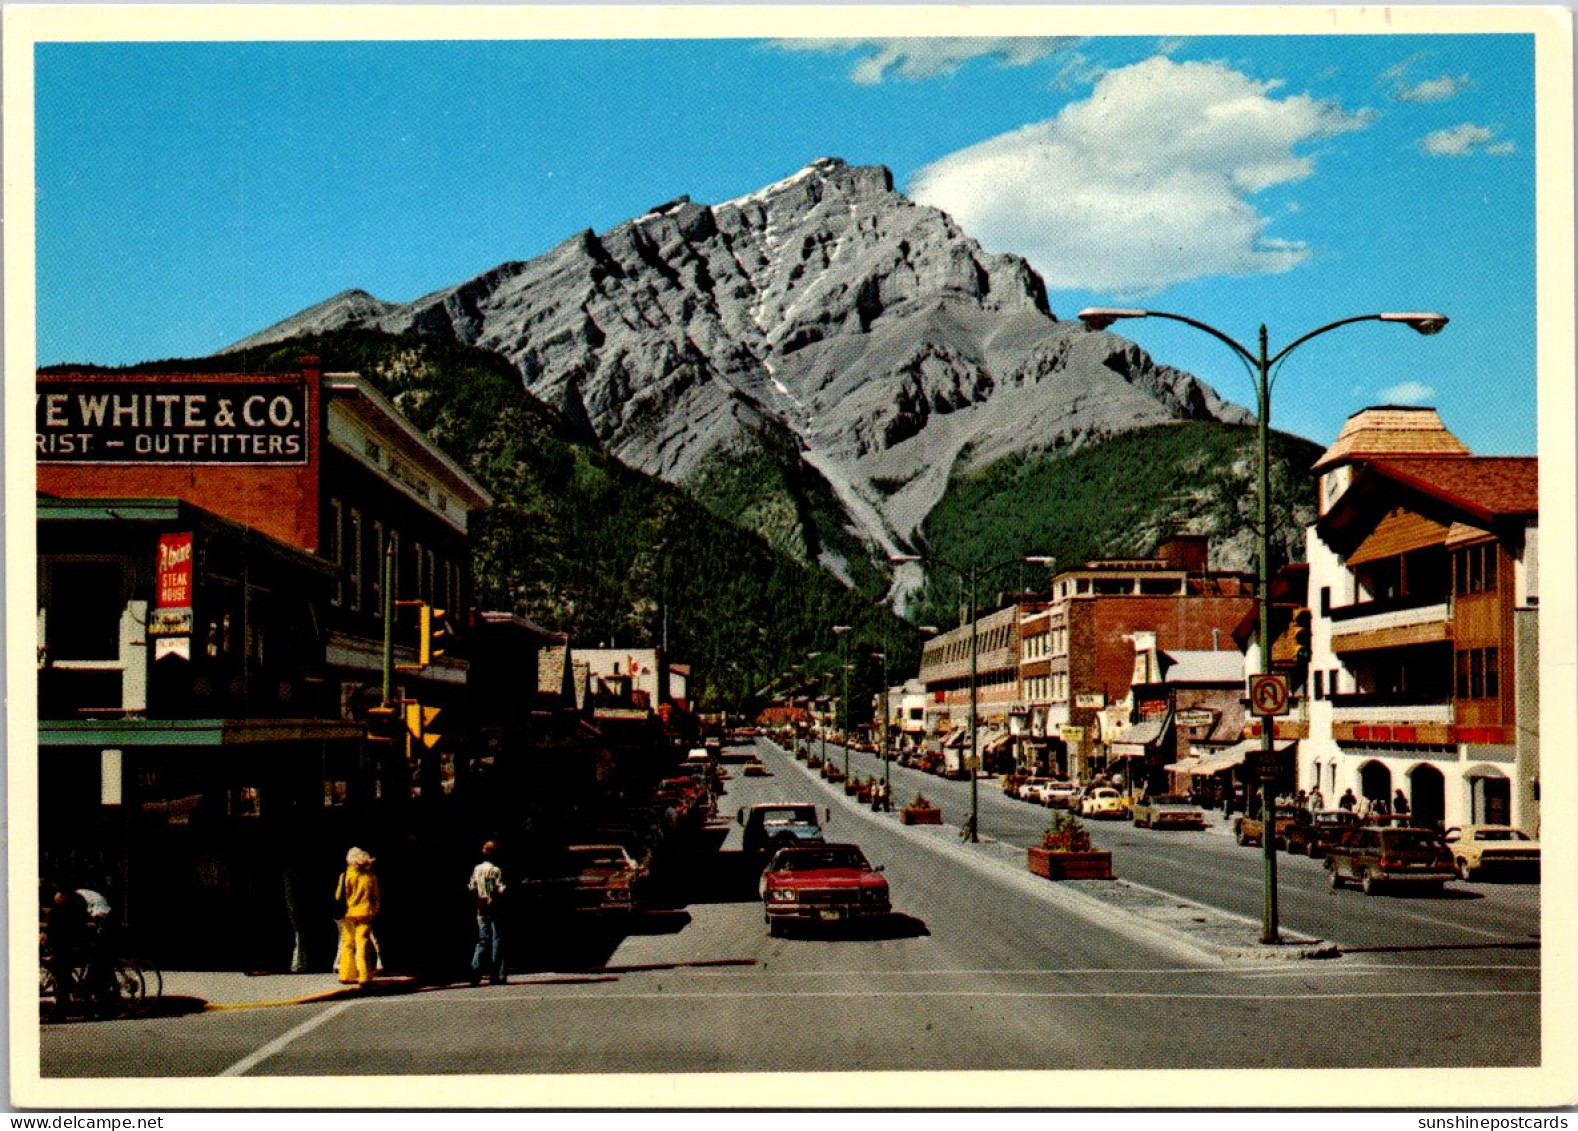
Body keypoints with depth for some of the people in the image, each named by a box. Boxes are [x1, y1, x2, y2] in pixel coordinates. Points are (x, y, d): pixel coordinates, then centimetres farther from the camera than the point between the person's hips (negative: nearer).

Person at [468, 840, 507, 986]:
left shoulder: (477, 869, 4)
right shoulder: (496, 870, -12)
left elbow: (472, 888, 9)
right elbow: (500, 890, -17)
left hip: (481, 909, 5)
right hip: (495, 908, -5)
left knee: (483, 940, 10)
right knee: (497, 940, 2)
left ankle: (475, 970, -5)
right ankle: (496, 975, 1)